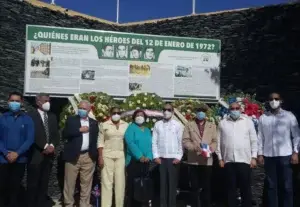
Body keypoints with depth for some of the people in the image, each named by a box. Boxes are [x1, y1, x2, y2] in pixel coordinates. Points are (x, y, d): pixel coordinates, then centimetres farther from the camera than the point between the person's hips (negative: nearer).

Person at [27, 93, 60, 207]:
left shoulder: (52, 116, 16)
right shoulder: (31, 116, -2)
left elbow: (56, 134, 12)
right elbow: (32, 134, -10)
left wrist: (52, 145, -6)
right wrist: (45, 146, -13)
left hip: (49, 154, 5)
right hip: (36, 154, -5)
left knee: (44, 183, 7)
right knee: (33, 183, -1)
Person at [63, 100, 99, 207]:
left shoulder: (94, 122, 12)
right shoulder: (71, 119, 5)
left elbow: (96, 138, 10)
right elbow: (65, 134, -7)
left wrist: (96, 154, 1)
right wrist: (79, 130, -14)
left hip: (89, 157, 2)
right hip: (73, 155, -2)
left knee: (86, 183, 7)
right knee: (69, 183, 4)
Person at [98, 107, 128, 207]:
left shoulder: (126, 125, 7)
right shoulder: (104, 125, 3)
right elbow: (100, 142, 1)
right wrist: (100, 157, -7)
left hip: (121, 155, 2)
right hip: (107, 155, -1)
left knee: (120, 181, 3)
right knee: (107, 181, 0)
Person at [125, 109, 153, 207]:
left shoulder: (147, 130, 16)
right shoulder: (131, 128, -1)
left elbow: (150, 144, 8)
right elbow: (130, 143, -14)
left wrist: (149, 156, -10)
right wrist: (140, 156, -19)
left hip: (145, 162, 5)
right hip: (134, 160, -5)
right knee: (132, 185, -4)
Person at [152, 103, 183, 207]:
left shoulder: (178, 125, 1)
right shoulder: (157, 124, 5)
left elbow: (181, 142, 0)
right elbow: (154, 142, 5)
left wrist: (178, 157, -5)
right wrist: (156, 156, -2)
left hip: (173, 158, -1)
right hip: (161, 158, 1)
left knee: (172, 183, 3)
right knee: (163, 182, 6)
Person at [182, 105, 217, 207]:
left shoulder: (212, 126, 14)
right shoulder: (189, 125, 8)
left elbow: (215, 141, 7)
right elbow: (185, 141, 0)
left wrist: (211, 148, -14)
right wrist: (195, 147, -16)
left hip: (207, 160, 1)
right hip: (193, 160, -1)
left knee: (207, 186, 5)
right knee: (195, 186, 5)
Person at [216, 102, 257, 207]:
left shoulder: (248, 121, 4)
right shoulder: (223, 123, 6)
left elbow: (254, 140, 4)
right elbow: (219, 141, 6)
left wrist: (254, 157, -2)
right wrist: (220, 158, 3)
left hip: (244, 160, -1)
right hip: (228, 160, 1)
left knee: (246, 188, 5)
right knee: (231, 188, 9)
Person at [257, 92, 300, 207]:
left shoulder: (289, 116, 2)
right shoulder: (263, 118, 6)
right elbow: (260, 137, 7)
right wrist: (260, 154, 3)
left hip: (285, 155, -1)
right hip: (268, 156, 1)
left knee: (287, 185, 4)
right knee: (271, 185, 8)